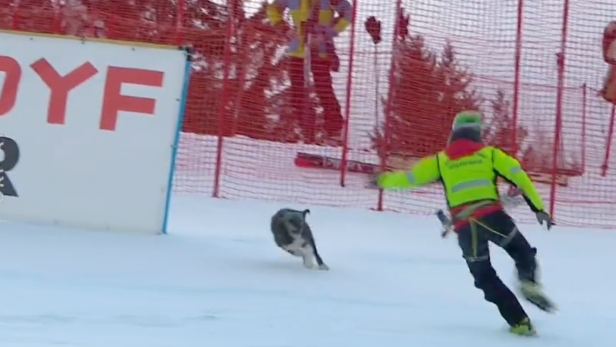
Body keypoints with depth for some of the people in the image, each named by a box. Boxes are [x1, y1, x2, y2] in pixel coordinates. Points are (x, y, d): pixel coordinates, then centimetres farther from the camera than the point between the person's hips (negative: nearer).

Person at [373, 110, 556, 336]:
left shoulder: (440, 160, 16)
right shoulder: (490, 153, 13)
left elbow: (409, 177, 21)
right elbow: (519, 177, 4)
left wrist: (383, 180, 38)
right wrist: (539, 208, 7)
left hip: (465, 227, 1)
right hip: (492, 216, -1)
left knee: (485, 277, 14)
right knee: (523, 252, 20)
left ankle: (519, 322, 9)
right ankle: (529, 282, -11)